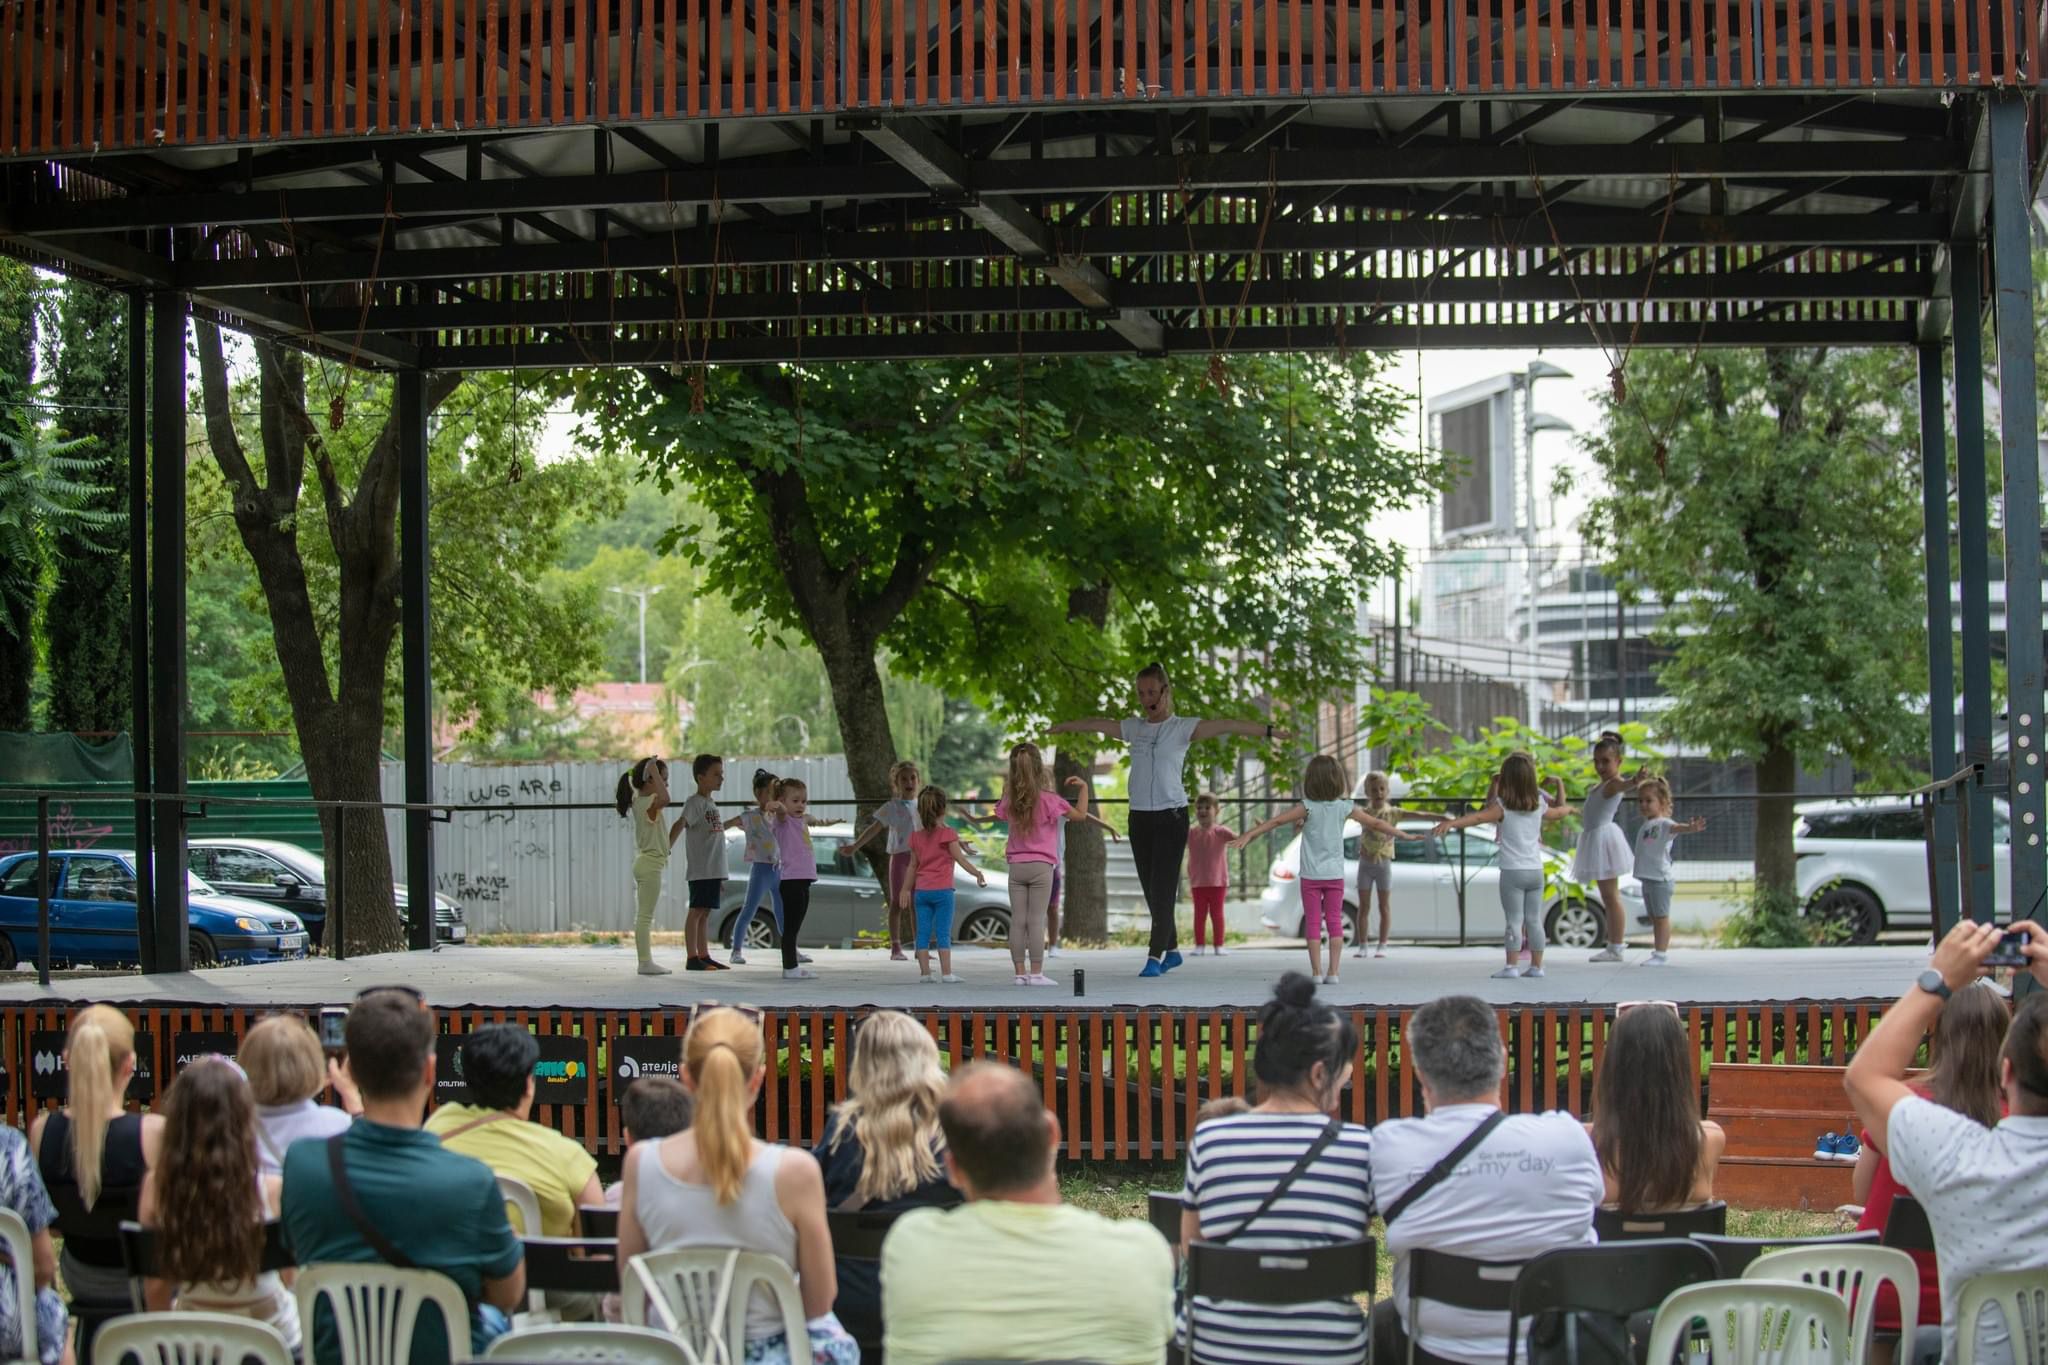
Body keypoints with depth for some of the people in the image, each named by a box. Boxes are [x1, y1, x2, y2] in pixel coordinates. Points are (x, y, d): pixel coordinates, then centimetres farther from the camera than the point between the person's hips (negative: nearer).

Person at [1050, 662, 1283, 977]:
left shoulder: (1182, 727, -2)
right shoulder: (1133, 728, 12)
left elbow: (1227, 726, -13)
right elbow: (1095, 724, 25)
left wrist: (1268, 730, -22)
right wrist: (1060, 727, 37)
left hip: (1171, 816, -5)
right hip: (1140, 817, 5)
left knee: (1163, 889, -10)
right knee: (1151, 890, 8)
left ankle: (1155, 957, -10)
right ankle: (1172, 949, 21)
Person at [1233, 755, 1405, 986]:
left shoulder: (1307, 807, -9)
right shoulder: (1346, 808, -2)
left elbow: (1276, 821, -16)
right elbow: (1376, 823, 7)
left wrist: (1248, 835, -15)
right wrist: (1401, 834, 20)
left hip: (1311, 875, -2)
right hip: (1335, 874, 2)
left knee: (1313, 923, 2)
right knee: (1334, 922, 7)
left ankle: (1316, 972, -1)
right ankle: (1333, 972, 4)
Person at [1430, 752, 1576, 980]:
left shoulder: (1502, 807, -8)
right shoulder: (1539, 806, 8)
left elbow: (1478, 816, -24)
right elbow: (1559, 812, 28)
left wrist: (1450, 823, -35)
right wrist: (1568, 808, 51)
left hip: (1512, 871, -5)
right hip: (1536, 871, 5)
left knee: (1514, 921, -4)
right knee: (1534, 920, 10)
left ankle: (1512, 966, -6)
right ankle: (1536, 965, 12)